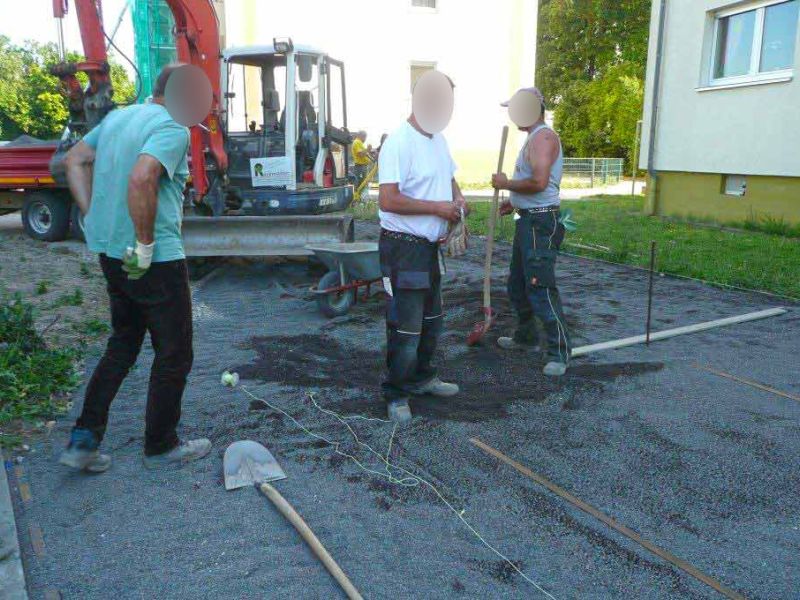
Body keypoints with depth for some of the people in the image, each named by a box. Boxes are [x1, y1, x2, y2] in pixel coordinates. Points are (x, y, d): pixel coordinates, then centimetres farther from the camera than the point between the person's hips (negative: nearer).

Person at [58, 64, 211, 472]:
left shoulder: (118, 116, 12)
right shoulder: (173, 129, -15)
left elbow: (75, 161, 16)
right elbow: (141, 179, -31)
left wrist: (94, 218, 10)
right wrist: (146, 244, -22)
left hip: (110, 252, 9)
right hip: (157, 260, -8)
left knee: (122, 345, 21)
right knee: (174, 354, 8)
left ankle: (83, 440, 21)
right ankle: (161, 446, 21)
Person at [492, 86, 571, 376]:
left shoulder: (544, 137, -15)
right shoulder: (533, 138, 18)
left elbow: (539, 182, -27)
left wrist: (506, 184, -14)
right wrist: (514, 202, 15)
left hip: (541, 223, -11)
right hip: (527, 220, 11)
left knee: (540, 287, -11)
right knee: (518, 284, 19)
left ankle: (559, 352, -2)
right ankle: (526, 337, 34)